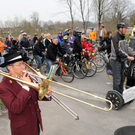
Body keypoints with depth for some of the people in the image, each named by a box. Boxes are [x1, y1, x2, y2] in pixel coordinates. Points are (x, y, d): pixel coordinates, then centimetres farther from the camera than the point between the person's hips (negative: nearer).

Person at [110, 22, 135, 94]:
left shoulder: (123, 38, 12)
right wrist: (128, 57, -24)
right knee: (117, 80, -4)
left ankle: (121, 93, 30)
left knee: (122, 78, 17)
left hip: (122, 61, 9)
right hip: (116, 61, -9)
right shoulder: (115, 38, -16)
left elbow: (128, 48, 11)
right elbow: (118, 51, -23)